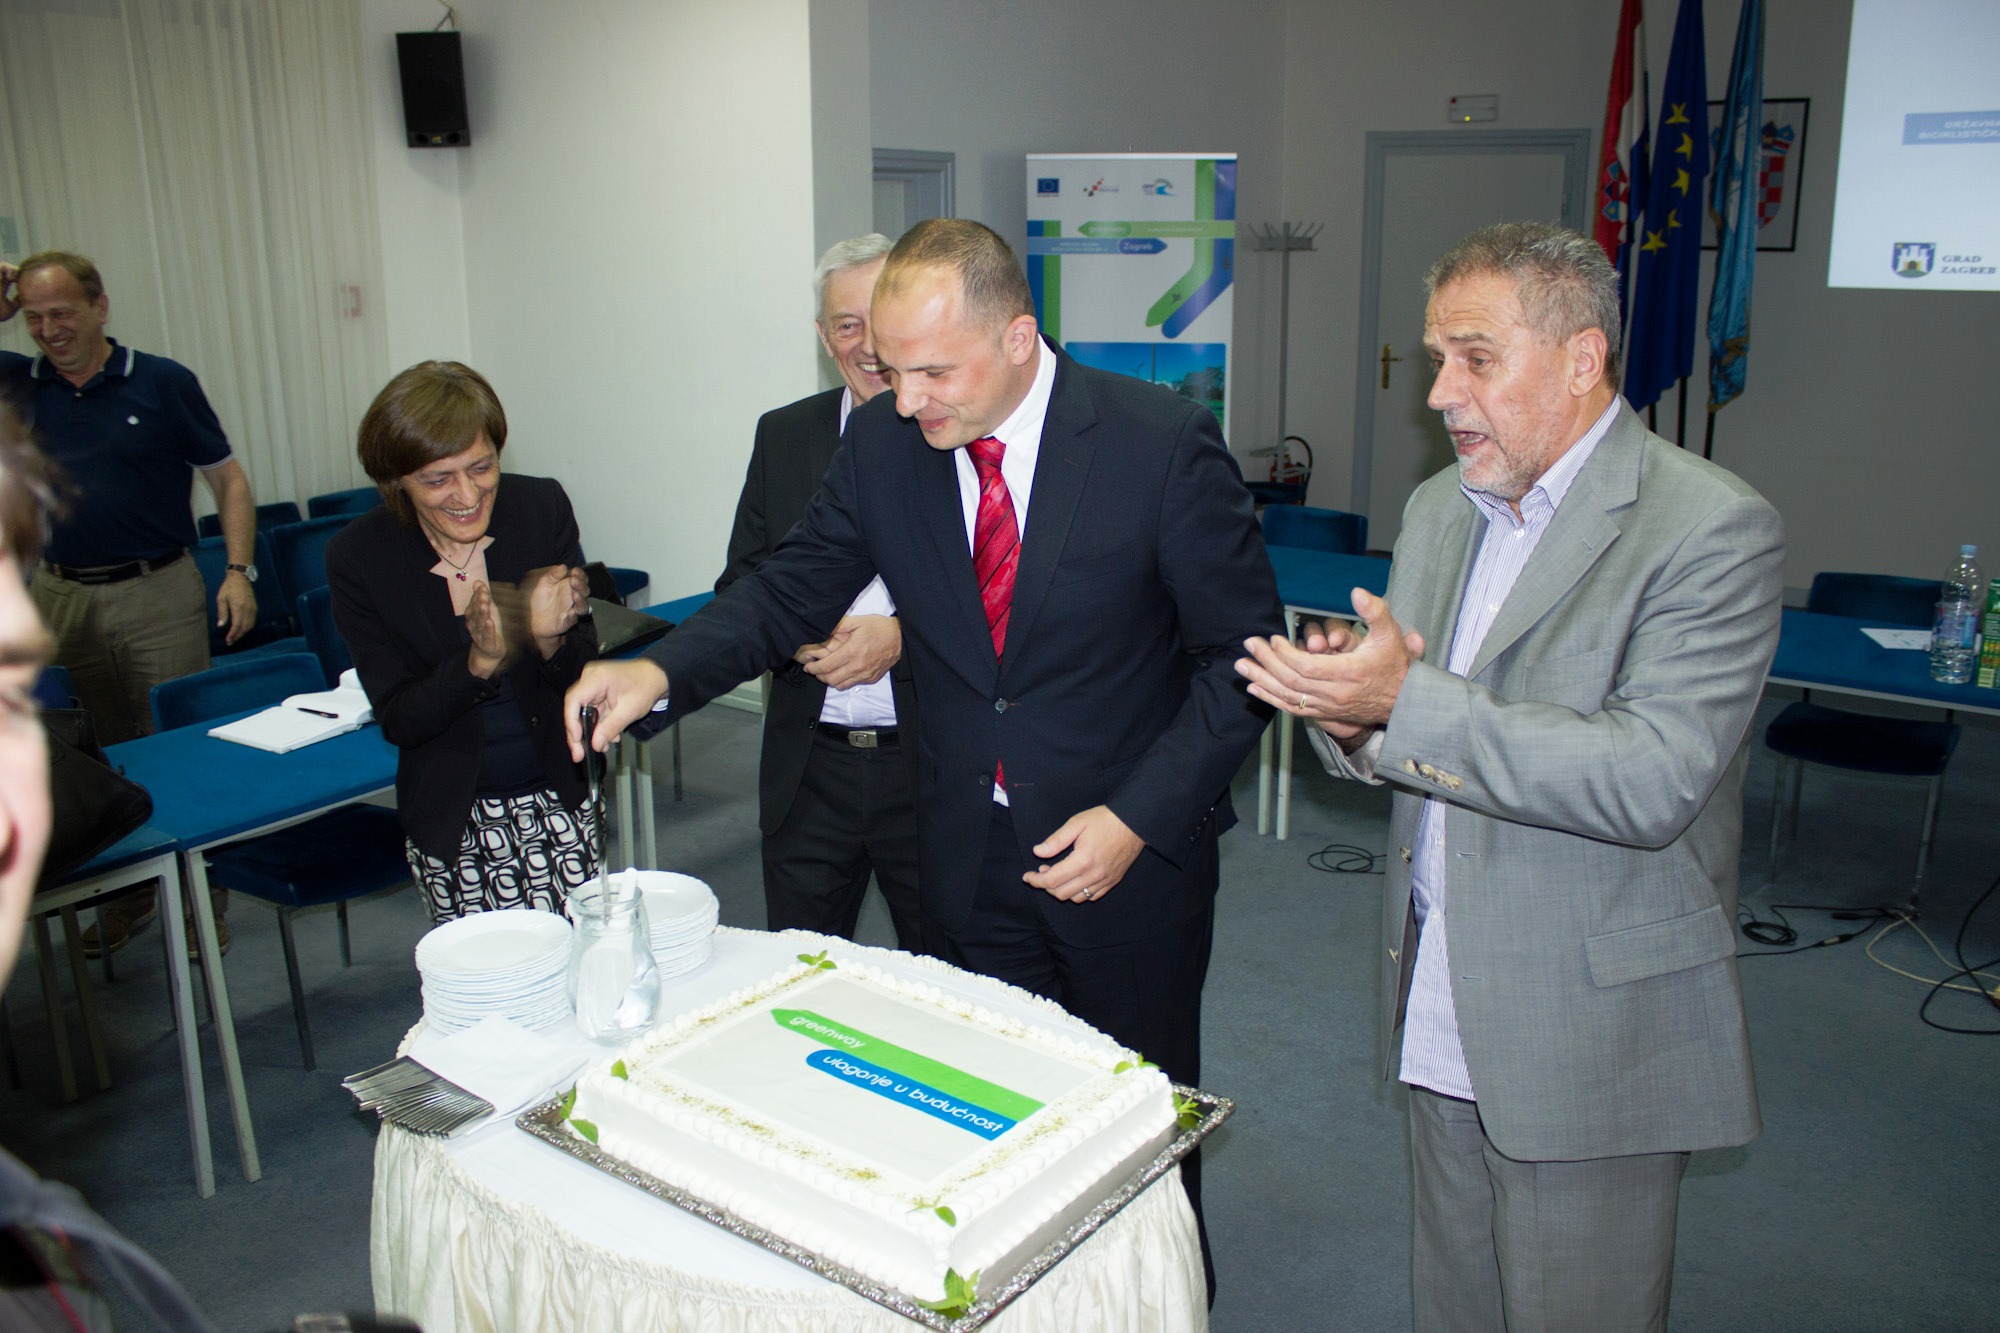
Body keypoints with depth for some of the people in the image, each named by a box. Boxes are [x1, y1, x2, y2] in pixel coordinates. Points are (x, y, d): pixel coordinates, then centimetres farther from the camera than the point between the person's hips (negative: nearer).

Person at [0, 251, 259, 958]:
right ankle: (126, 893, 24)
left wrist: (238, 571, -9)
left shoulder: (164, 383, -2)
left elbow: (227, 480, 1)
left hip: (158, 594, -3)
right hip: (60, 599, 4)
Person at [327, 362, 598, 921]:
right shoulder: (357, 557, -10)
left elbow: (584, 672, -4)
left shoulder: (543, 508, -8)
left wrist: (549, 639, -27)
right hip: (453, 822, 0)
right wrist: (481, 663, -27)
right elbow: (397, 721, -9)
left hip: (558, 800, 1)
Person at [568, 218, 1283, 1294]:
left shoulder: (1163, 442, -17)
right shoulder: (881, 443, -6)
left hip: (1130, 853, -3)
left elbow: (1242, 652, -12)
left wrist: (1139, 817, -19)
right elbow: (791, 590, 2)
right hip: (968, 861, 3)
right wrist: (661, 671, -16)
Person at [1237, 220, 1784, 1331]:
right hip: (1440, 1019, 7)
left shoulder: (1713, 530, -16)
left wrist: (1409, 703, -31)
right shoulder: (1439, 508, 8)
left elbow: (1654, 778, -27)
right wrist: (1347, 710, -14)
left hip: (1592, 1040, -6)